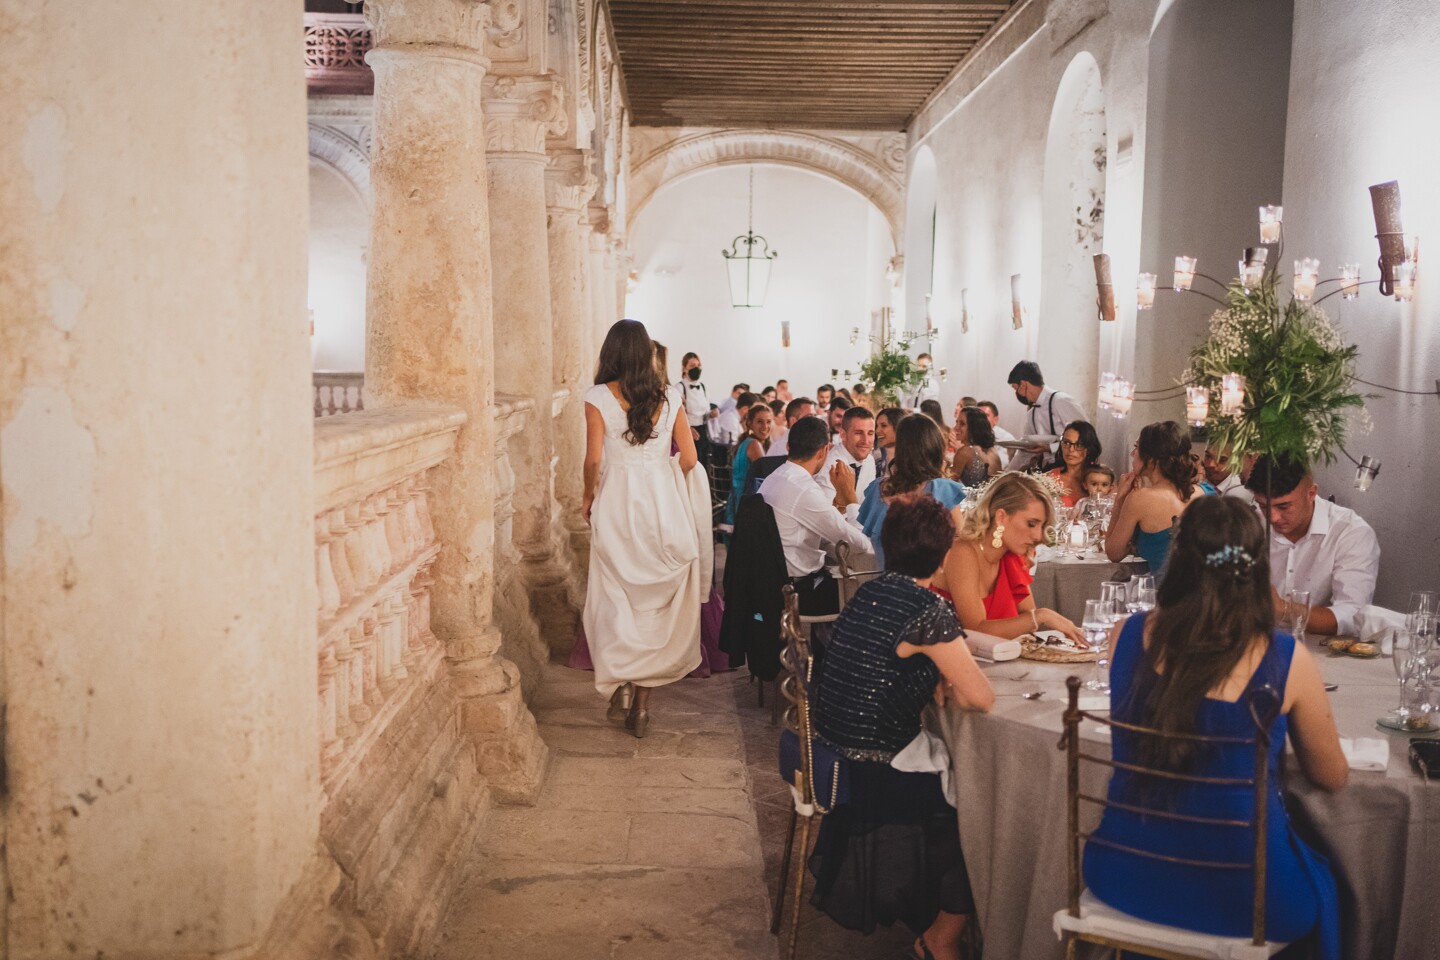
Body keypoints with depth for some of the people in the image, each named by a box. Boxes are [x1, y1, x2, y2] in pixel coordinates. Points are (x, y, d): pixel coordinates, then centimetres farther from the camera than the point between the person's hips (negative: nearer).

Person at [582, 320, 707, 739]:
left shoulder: (599, 398, -6)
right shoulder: (669, 398, 1)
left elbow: (594, 460, -10)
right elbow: (688, 458, 1)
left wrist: (588, 497, 8)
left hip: (617, 501, -2)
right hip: (663, 500, 2)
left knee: (616, 595, 12)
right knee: (656, 598, 10)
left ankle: (621, 682, 1)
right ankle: (642, 700, 13)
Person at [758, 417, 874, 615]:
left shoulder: (772, 479, 7)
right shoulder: (806, 491, -21)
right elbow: (862, 544, -16)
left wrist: (840, 496, 3)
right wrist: (850, 496, -6)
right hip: (799, 592, -9)